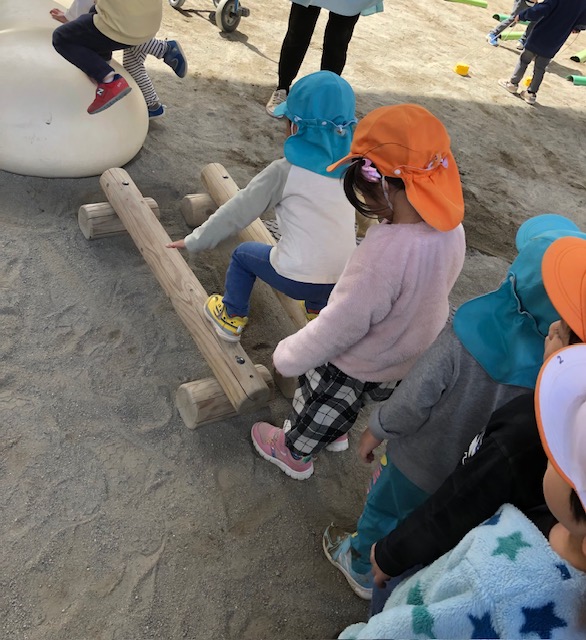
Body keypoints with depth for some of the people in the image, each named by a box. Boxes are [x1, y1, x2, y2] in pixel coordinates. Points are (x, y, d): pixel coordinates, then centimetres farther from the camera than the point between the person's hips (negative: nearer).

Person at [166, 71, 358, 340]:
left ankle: (232, 318, 36)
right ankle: (318, 310, 49)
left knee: (243, 254, 23)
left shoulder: (284, 171, -13)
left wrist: (194, 241, 5)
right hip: (342, 280, 5)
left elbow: (236, 212, -6)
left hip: (296, 280, -4)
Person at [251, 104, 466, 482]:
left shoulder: (385, 252, -41)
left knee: (319, 408, 26)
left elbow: (340, 325, -31)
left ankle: (295, 454, 54)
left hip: (354, 369, -6)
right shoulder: (451, 229, -17)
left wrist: (287, 357, -14)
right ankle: (332, 434, 64)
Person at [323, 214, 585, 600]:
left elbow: (413, 401, -26)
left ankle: (362, 568, 56)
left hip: (422, 461, -3)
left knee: (384, 510, 28)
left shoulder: (468, 336, -37)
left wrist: (376, 430, -6)